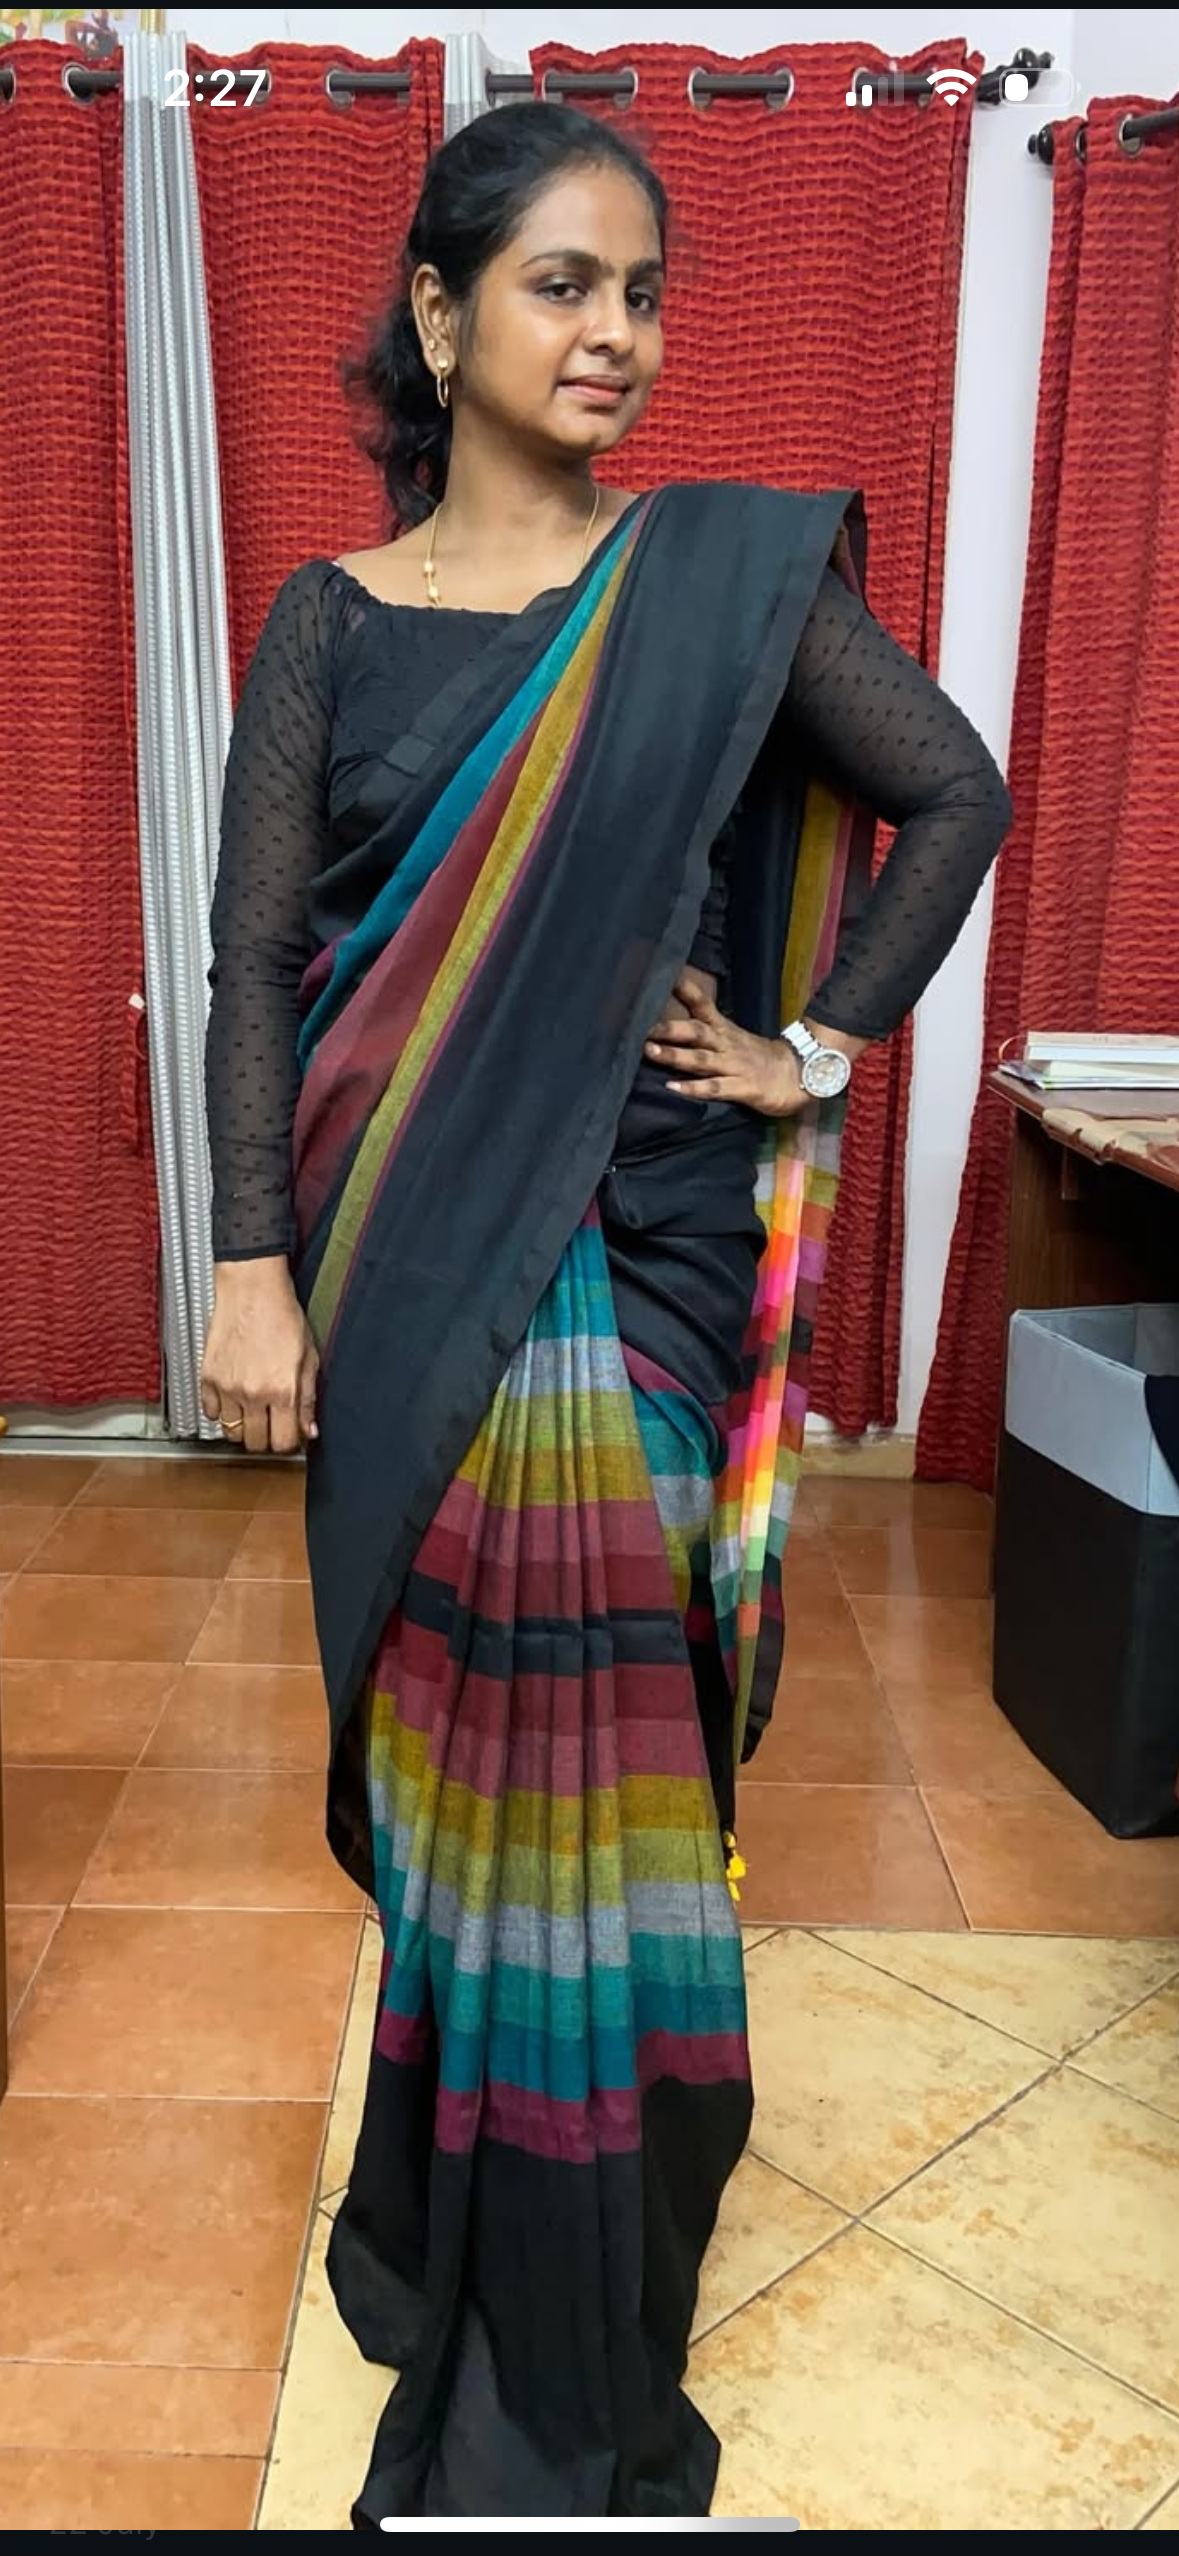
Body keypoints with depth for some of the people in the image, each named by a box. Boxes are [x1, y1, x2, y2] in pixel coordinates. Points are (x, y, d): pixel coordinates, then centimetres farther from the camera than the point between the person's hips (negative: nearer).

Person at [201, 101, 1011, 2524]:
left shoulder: (727, 573, 4)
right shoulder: (331, 618, 6)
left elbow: (959, 792, 7)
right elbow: (258, 956, 1)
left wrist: (818, 1053, 0)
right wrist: (254, 1268, -7)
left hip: (632, 1252, -1)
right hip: (404, 1255, 1)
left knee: (576, 1737, 2)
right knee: (452, 1721, 10)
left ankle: (562, 2386, 24)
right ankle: (448, 2209, 35)